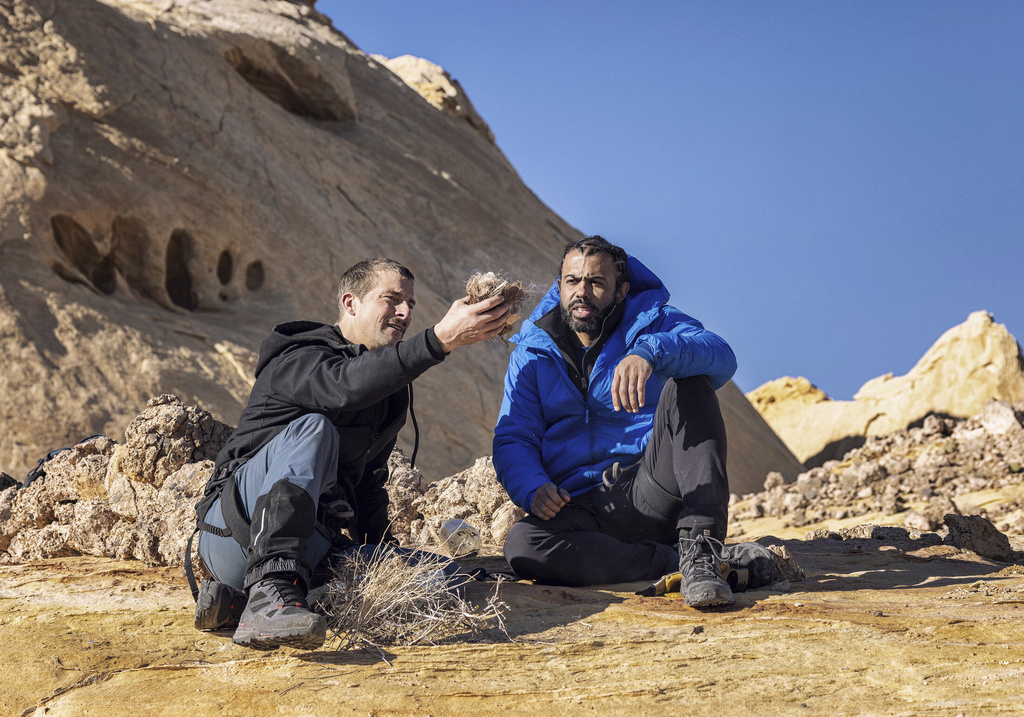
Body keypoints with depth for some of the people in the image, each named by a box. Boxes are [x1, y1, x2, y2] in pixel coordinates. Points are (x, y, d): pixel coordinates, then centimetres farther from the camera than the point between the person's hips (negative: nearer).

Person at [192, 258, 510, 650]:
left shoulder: (393, 396, 21)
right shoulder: (297, 358, -5)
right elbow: (345, 386, -30)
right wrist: (440, 338, -38)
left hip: (312, 547, 7)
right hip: (236, 525, -7)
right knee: (312, 428, -31)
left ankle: (235, 599, -17)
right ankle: (270, 594, -49)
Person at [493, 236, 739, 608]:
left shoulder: (656, 325, 8)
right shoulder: (532, 355, 16)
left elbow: (721, 358, -14)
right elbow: (512, 440, 8)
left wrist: (650, 353, -36)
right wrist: (532, 489, -16)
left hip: (654, 492, -1)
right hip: (583, 509, 1)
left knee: (688, 385, -23)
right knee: (522, 543, -31)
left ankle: (700, 548, -35)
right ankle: (679, 562, -28)